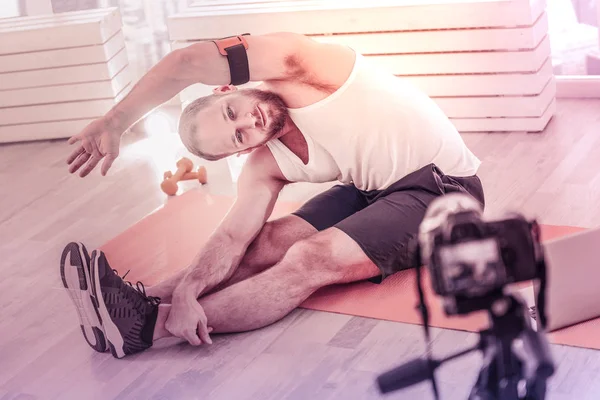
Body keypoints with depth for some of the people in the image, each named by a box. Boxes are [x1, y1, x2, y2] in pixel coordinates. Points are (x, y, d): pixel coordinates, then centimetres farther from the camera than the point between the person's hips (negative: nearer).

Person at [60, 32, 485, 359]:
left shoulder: (291, 64, -19)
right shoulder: (265, 166, 0)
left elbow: (189, 61, -33)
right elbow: (233, 239, -9)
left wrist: (114, 122, -32)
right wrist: (185, 291, -27)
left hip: (442, 187, -8)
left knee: (308, 260, -23)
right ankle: (145, 300, -12)